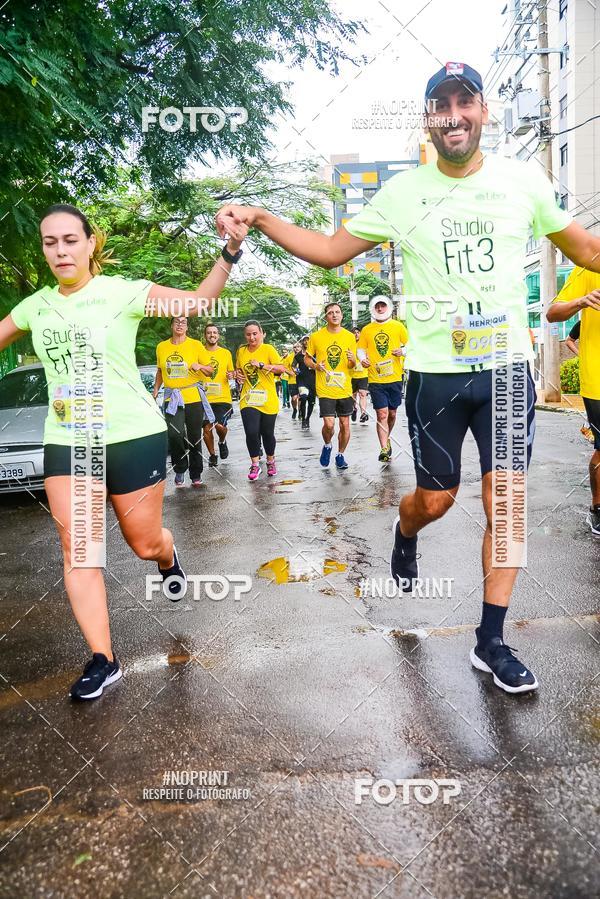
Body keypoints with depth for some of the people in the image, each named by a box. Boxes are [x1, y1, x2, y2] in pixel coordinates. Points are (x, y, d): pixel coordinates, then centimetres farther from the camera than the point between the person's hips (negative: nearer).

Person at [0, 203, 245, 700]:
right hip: (65, 441, 4)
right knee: (77, 547, -1)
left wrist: (230, 252, -31)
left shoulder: (122, 291, -8)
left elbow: (197, 300, -17)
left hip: (133, 435, -4)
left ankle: (169, 560, 46)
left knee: (145, 542, 6)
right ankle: (102, 659, 11)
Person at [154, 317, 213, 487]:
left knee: (194, 437, 5)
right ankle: (179, 469, 8)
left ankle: (196, 474, 19)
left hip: (193, 397, -1)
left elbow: (210, 369, 6)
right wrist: (155, 389, 11)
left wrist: (200, 366, -14)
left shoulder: (196, 345, 1)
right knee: (174, 435, -15)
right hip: (171, 398, 1)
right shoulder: (161, 347, 8)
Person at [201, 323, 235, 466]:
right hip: (204, 397, 1)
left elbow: (232, 371, 17)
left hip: (223, 397, -1)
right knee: (207, 428, 3)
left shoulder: (226, 353, 7)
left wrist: (231, 375, -6)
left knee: (220, 426, -14)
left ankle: (222, 441, 21)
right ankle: (212, 455, 25)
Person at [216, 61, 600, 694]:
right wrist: (257, 218, -5)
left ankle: (490, 643, 16)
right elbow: (330, 250, 5)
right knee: (435, 499, 8)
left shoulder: (523, 179, 4)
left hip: (507, 368, 1)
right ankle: (404, 537, 47)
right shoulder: (402, 192, 1)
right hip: (434, 374, -1)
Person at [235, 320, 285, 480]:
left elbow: (281, 368, -13)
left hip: (268, 400, -2)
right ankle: (255, 465, 5)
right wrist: (238, 375, 4)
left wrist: (261, 365, -20)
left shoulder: (268, 349, -4)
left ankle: (270, 461, 32)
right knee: (251, 432, -12)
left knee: (267, 433, 8)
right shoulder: (241, 351, 9)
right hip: (248, 400, 2)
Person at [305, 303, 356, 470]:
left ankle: (340, 455, 27)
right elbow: (307, 358, 9)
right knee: (329, 424, -13)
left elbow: (352, 366, 9)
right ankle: (327, 446, 19)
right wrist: (315, 366, -12)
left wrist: (353, 361, -14)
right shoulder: (316, 336, -1)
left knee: (345, 425, 6)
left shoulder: (349, 337, 4)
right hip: (325, 389, -2)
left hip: (345, 389, 2)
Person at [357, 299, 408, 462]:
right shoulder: (367, 329, 7)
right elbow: (361, 349, 11)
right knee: (382, 414, -7)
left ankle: (387, 438, 38)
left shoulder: (398, 326, 5)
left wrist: (403, 351, -13)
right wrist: (363, 359, -10)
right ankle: (384, 449, -5)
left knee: (392, 413, 12)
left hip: (395, 377, 1)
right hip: (375, 379, -1)